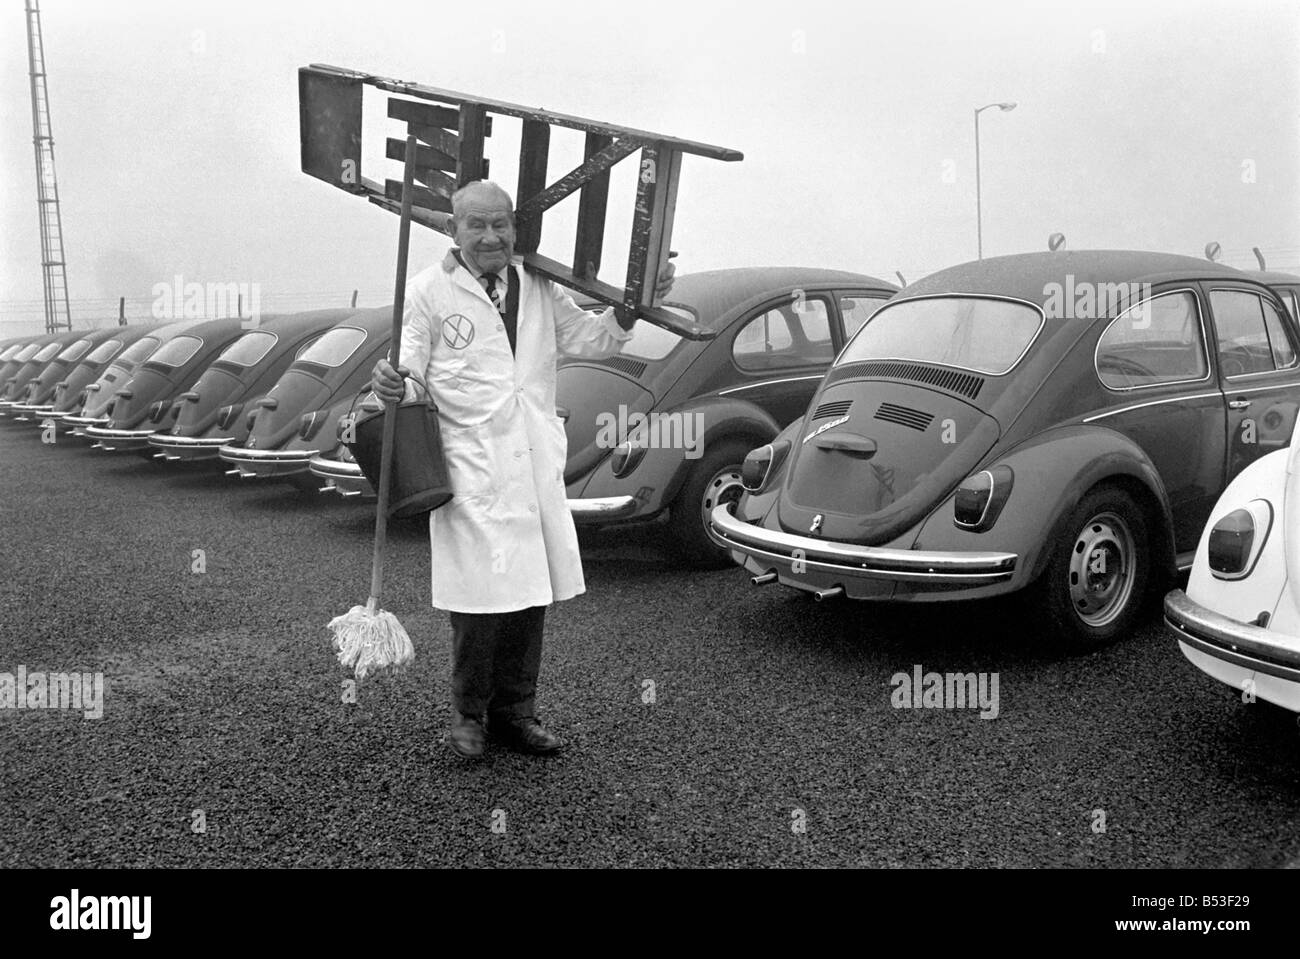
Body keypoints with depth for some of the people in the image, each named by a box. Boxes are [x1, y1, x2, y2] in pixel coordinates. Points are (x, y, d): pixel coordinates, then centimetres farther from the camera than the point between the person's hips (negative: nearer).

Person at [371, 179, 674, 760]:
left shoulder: (538, 288, 13)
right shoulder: (430, 290, 0)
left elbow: (588, 338, 21)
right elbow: (413, 371, -1)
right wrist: (394, 387, -23)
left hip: (536, 467, 5)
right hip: (471, 468, -5)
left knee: (530, 596, 10)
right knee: (480, 597, -5)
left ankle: (514, 711, 26)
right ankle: (468, 715, 16)